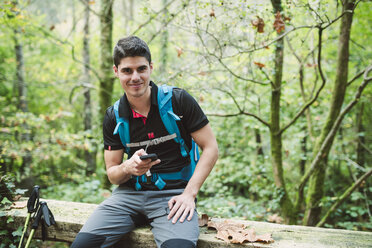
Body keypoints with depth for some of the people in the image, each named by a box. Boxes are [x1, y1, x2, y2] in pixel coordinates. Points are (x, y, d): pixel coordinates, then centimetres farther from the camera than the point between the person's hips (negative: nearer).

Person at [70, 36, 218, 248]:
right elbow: (112, 173, 10)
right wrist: (128, 168, -15)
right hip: (130, 193, 4)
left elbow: (211, 148, -2)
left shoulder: (179, 100, -4)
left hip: (173, 194, -3)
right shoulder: (114, 117, 6)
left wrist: (189, 193, -11)